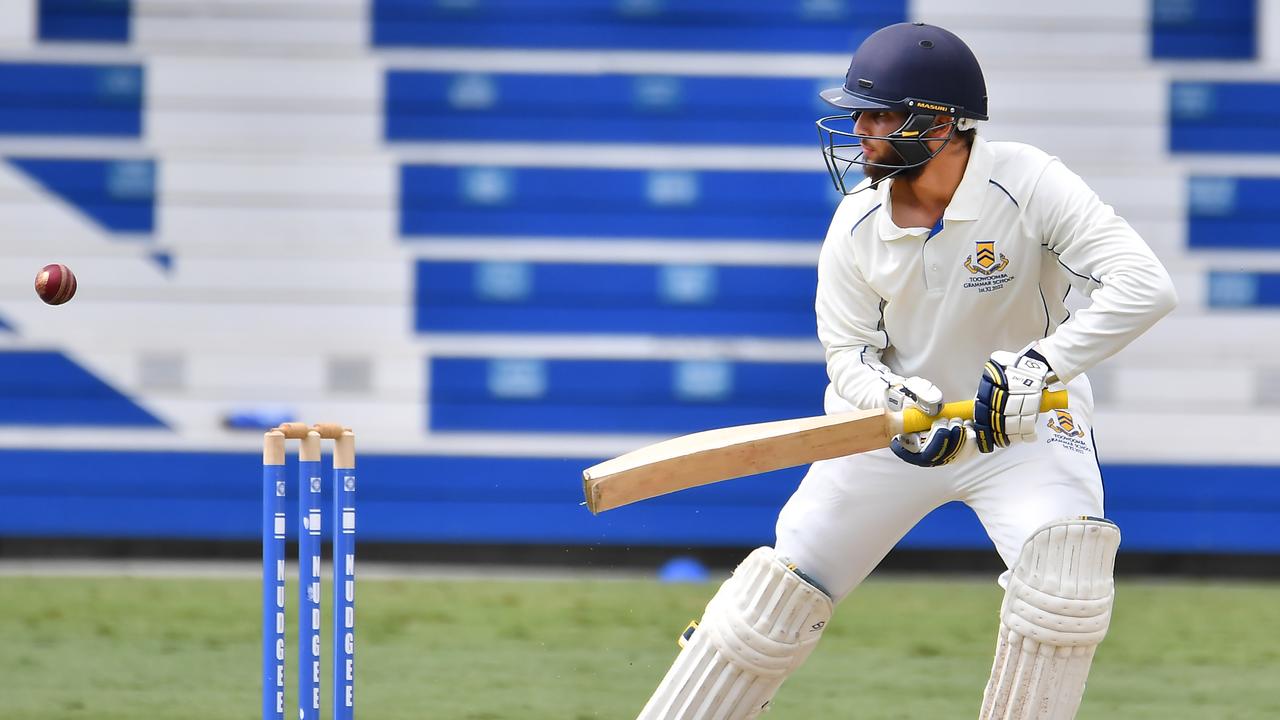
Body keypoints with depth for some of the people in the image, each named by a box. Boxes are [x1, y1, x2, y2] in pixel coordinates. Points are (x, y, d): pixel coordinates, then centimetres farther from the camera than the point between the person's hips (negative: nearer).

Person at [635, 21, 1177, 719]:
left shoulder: (1027, 184, -24)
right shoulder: (856, 223, -11)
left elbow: (1144, 286, -31)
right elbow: (848, 353, -6)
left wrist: (1039, 366, -41)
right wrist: (895, 403, -30)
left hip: (1025, 425, -3)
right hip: (895, 421, 3)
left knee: (1062, 560, -29)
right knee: (782, 584, -1)